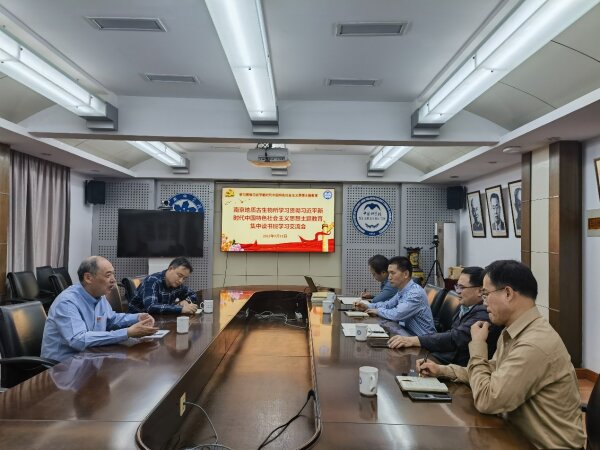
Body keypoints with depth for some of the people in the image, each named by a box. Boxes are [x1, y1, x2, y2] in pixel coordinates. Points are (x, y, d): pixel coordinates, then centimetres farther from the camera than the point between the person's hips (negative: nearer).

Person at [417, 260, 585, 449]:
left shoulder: (535, 344, -29)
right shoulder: (512, 332, 2)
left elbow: (486, 401, -26)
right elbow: (491, 373, 15)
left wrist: (478, 345, -15)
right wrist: (442, 370, 3)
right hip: (522, 434, 8)